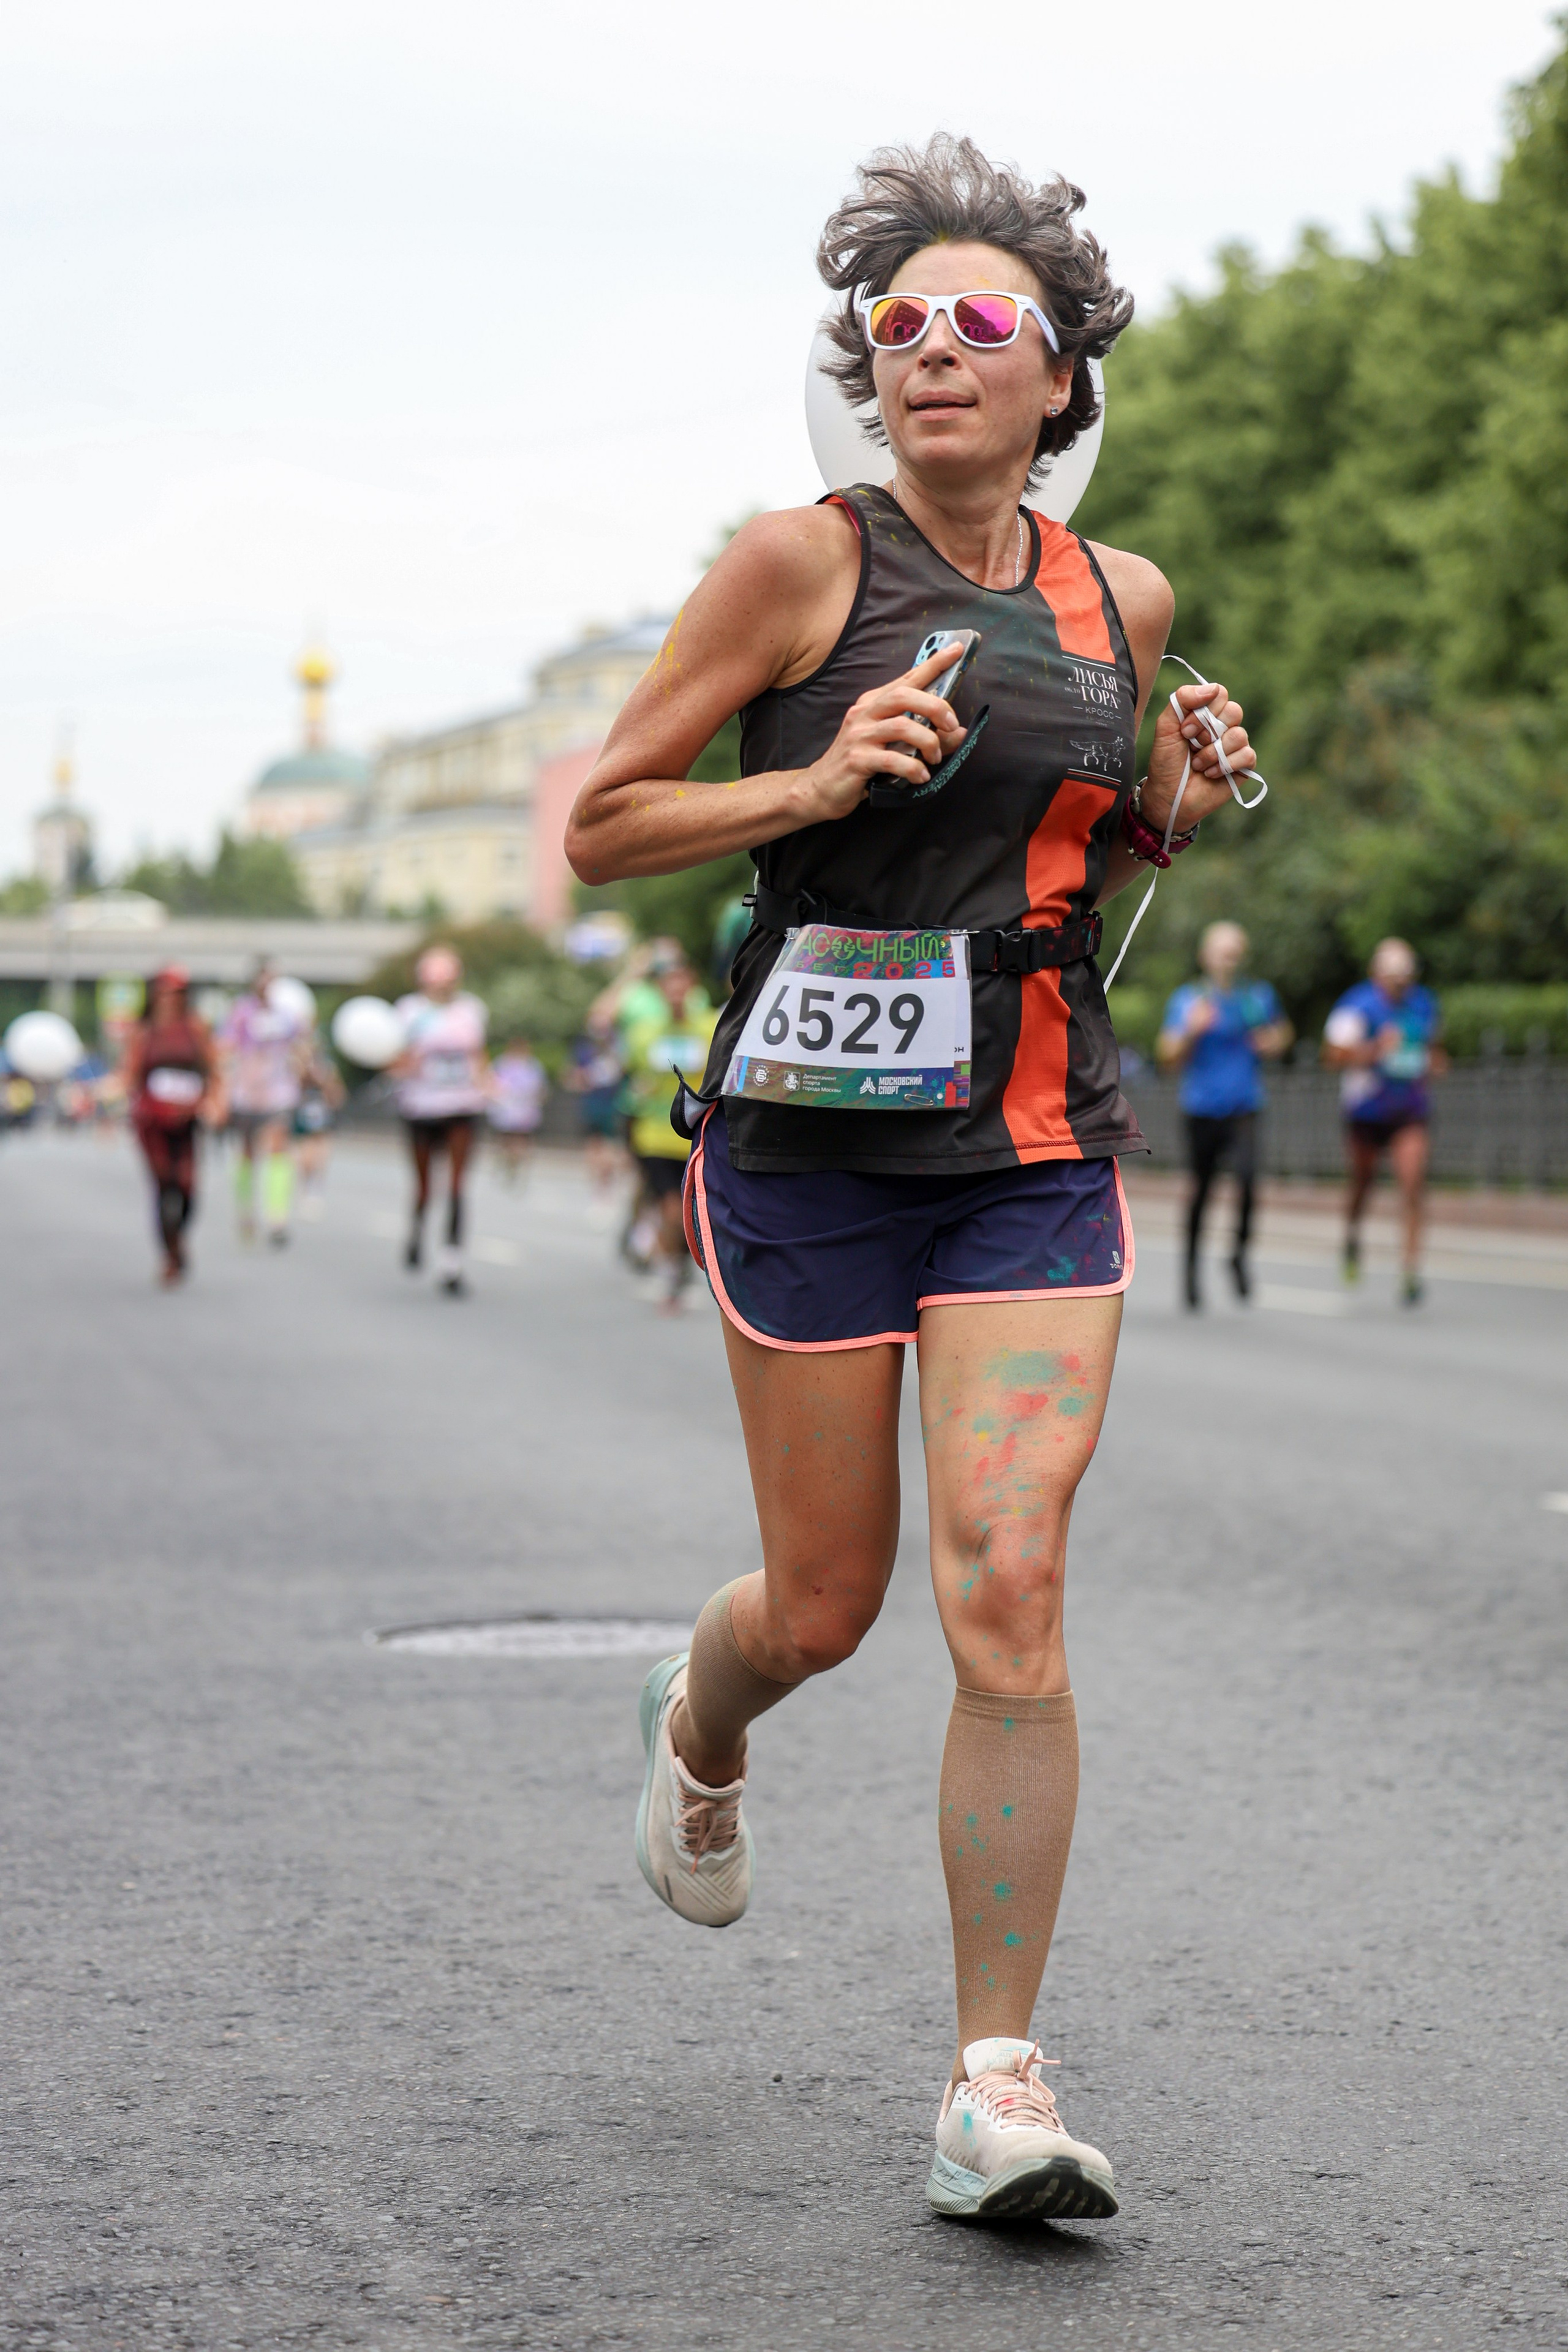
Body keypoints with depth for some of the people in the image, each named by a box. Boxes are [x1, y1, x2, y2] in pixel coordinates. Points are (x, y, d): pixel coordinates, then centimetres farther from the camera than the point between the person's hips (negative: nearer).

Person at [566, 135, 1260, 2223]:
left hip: (1039, 1150, 2)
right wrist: (817, 781, -17)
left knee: (1007, 1604, -9)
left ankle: (997, 2092, -1)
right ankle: (700, 1734, 46)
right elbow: (598, 823, -3)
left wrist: (1176, 804, 2)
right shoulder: (803, 564, -6)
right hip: (815, 1139, -2)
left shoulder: (1121, 600, 7)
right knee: (825, 1607, 8)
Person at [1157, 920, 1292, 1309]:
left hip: (1244, 1108, 1)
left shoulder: (1260, 997, 7)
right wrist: (1192, 1031, -21)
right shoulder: (1188, 1000, 0)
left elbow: (1282, 1030, 25)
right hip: (1201, 1108, 0)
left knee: (1247, 1174, -23)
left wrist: (1274, 1044, 2)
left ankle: (1240, 1251, -5)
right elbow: (1168, 1058, -4)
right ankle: (1192, 1266, 26)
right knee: (1201, 1186, 7)